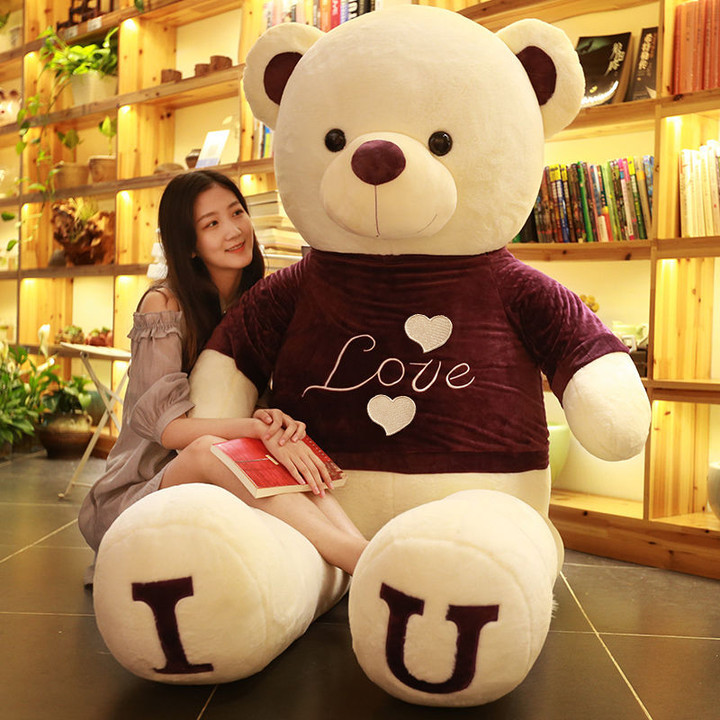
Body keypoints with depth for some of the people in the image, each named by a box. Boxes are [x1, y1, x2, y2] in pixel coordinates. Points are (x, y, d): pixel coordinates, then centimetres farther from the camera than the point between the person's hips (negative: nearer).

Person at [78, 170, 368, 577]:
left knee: (292, 445, -26)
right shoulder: (165, 306, -8)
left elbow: (279, 399, 4)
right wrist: (257, 429, -33)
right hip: (143, 492, -4)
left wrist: (283, 422, -22)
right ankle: (361, 558, -50)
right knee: (208, 449, -37)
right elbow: (165, 425, -17)